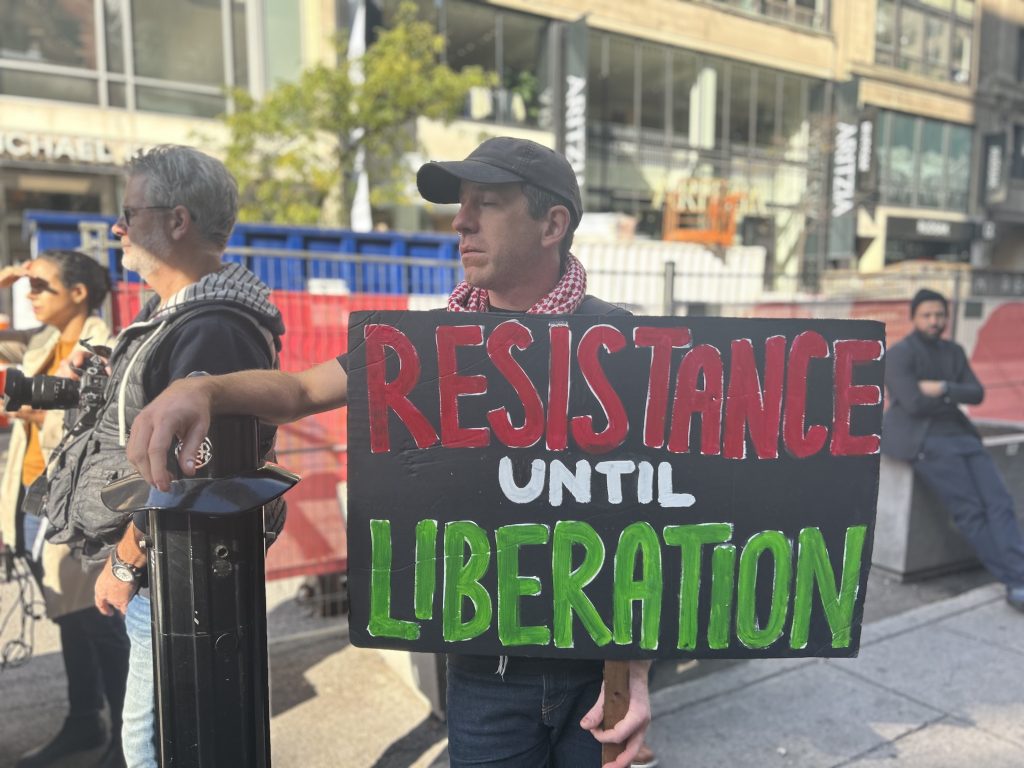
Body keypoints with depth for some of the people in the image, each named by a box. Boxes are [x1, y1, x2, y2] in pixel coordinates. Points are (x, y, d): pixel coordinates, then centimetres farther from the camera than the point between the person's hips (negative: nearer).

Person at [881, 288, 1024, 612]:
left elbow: (977, 393, 5)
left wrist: (943, 389, -13)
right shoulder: (899, 354, -7)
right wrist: (955, 399, -1)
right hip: (920, 438, -7)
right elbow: (914, 404, -17)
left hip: (960, 434, 7)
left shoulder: (954, 351, 15)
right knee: (970, 509, -15)